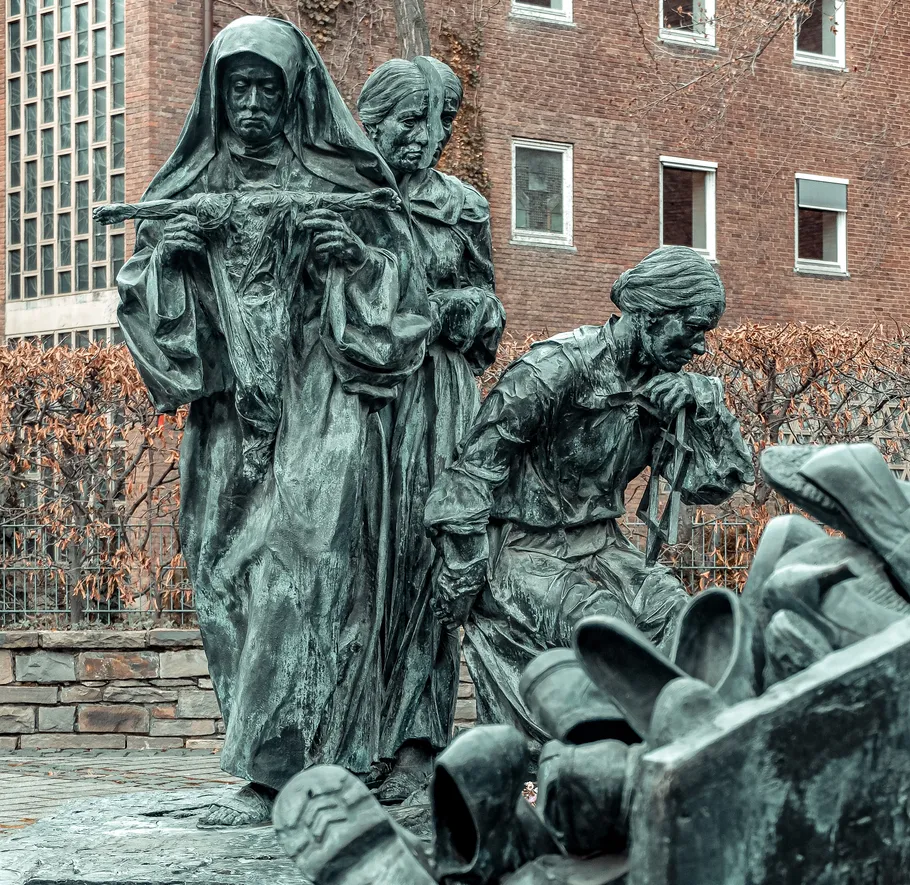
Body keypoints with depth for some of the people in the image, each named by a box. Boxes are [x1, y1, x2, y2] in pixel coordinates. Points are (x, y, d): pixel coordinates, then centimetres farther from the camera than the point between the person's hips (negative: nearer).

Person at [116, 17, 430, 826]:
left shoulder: (338, 183, 4)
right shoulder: (189, 189, 13)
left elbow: (403, 286, 5)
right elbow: (144, 300, 12)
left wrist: (355, 256, -14)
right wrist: (165, 256, -8)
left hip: (321, 410, -4)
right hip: (229, 413, 4)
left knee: (300, 571, -14)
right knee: (228, 582, -1)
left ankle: (269, 773, -15)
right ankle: (315, 764, 4)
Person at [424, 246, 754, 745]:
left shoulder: (662, 387, 5)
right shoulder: (555, 369, -17)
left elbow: (717, 482, 6)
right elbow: (473, 471, -15)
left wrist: (704, 404, -10)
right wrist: (460, 576, -15)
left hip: (601, 552, 7)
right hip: (523, 554, -7)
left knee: (675, 614, -18)